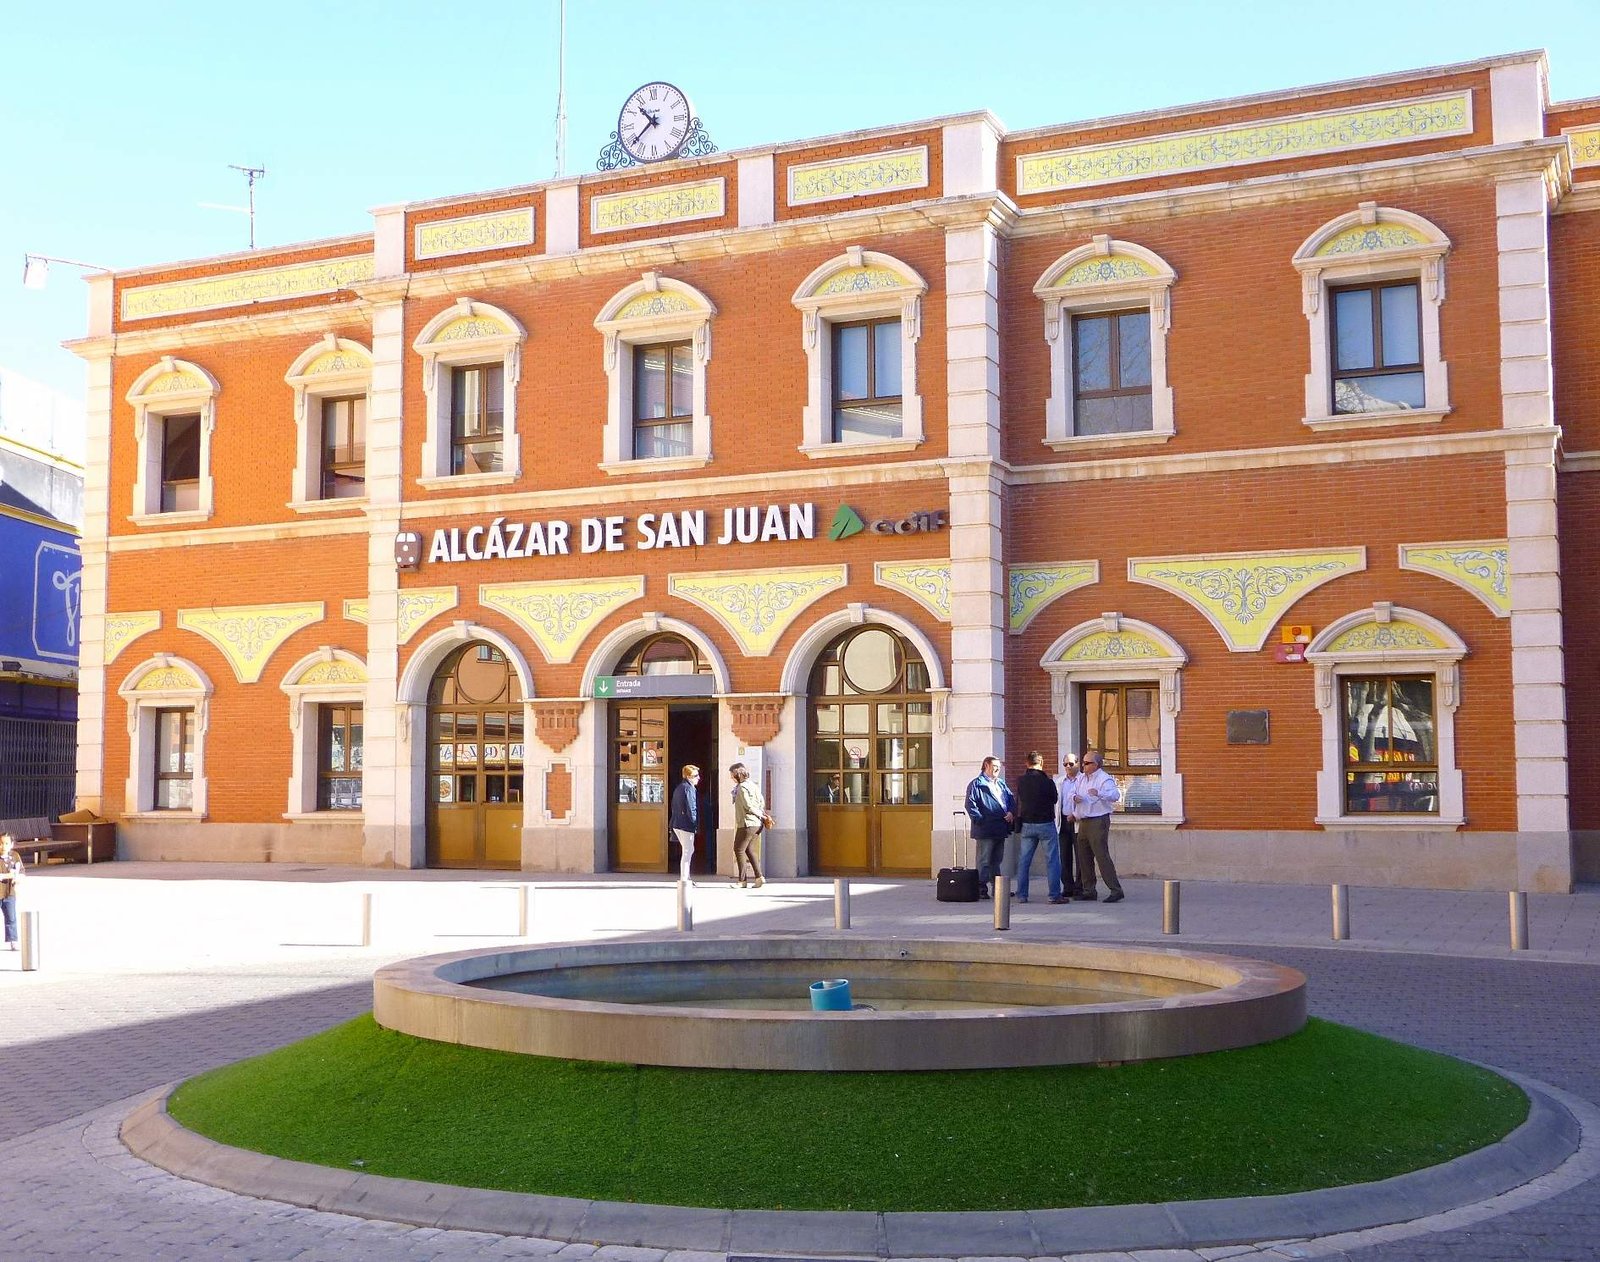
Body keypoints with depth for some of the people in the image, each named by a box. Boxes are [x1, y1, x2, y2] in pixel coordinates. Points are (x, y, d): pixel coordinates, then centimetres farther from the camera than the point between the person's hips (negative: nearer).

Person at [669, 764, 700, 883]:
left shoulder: (679, 788, 17)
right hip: (686, 825, -10)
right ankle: (684, 880, -1)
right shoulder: (688, 789, -14)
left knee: (689, 850, 19)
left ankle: (685, 877, 23)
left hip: (677, 824, 10)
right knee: (687, 852, -3)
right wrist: (695, 824, -10)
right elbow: (691, 808, -19)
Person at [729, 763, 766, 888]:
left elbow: (748, 806, -17)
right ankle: (759, 877, 9)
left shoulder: (742, 787, -15)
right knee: (749, 850, 17)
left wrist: (762, 816, -7)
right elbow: (762, 801, 15)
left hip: (747, 824, -9)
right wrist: (763, 815, 8)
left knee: (738, 849, 1)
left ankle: (742, 881, 2)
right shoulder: (753, 785, 13)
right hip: (757, 824, 9)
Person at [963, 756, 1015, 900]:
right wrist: (980, 820, -19)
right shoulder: (976, 784, -5)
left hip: (1001, 828, 8)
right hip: (986, 830, -7)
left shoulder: (1001, 783, 19)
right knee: (984, 861, -4)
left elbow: (1011, 798, 16)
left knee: (997, 860, 14)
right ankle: (982, 889, -1)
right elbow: (970, 804, -12)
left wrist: (1011, 812, -3)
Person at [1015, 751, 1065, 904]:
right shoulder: (1047, 781, -13)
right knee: (1052, 860, 1)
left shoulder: (1021, 781, -2)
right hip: (1046, 823, -4)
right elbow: (1055, 799, 2)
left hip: (1027, 824, 4)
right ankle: (1055, 895, -1)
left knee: (1024, 861, 9)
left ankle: (1021, 895, 10)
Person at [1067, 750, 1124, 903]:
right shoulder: (1081, 779, 15)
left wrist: (1099, 793, -42)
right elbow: (1073, 792, 17)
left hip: (1098, 821, -9)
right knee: (1084, 857, 10)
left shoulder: (1104, 779, -11)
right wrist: (1075, 797, -7)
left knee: (1102, 855, -14)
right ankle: (1089, 891, 17)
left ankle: (1115, 890, -12)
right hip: (1083, 822, 9)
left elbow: (1115, 795, -25)